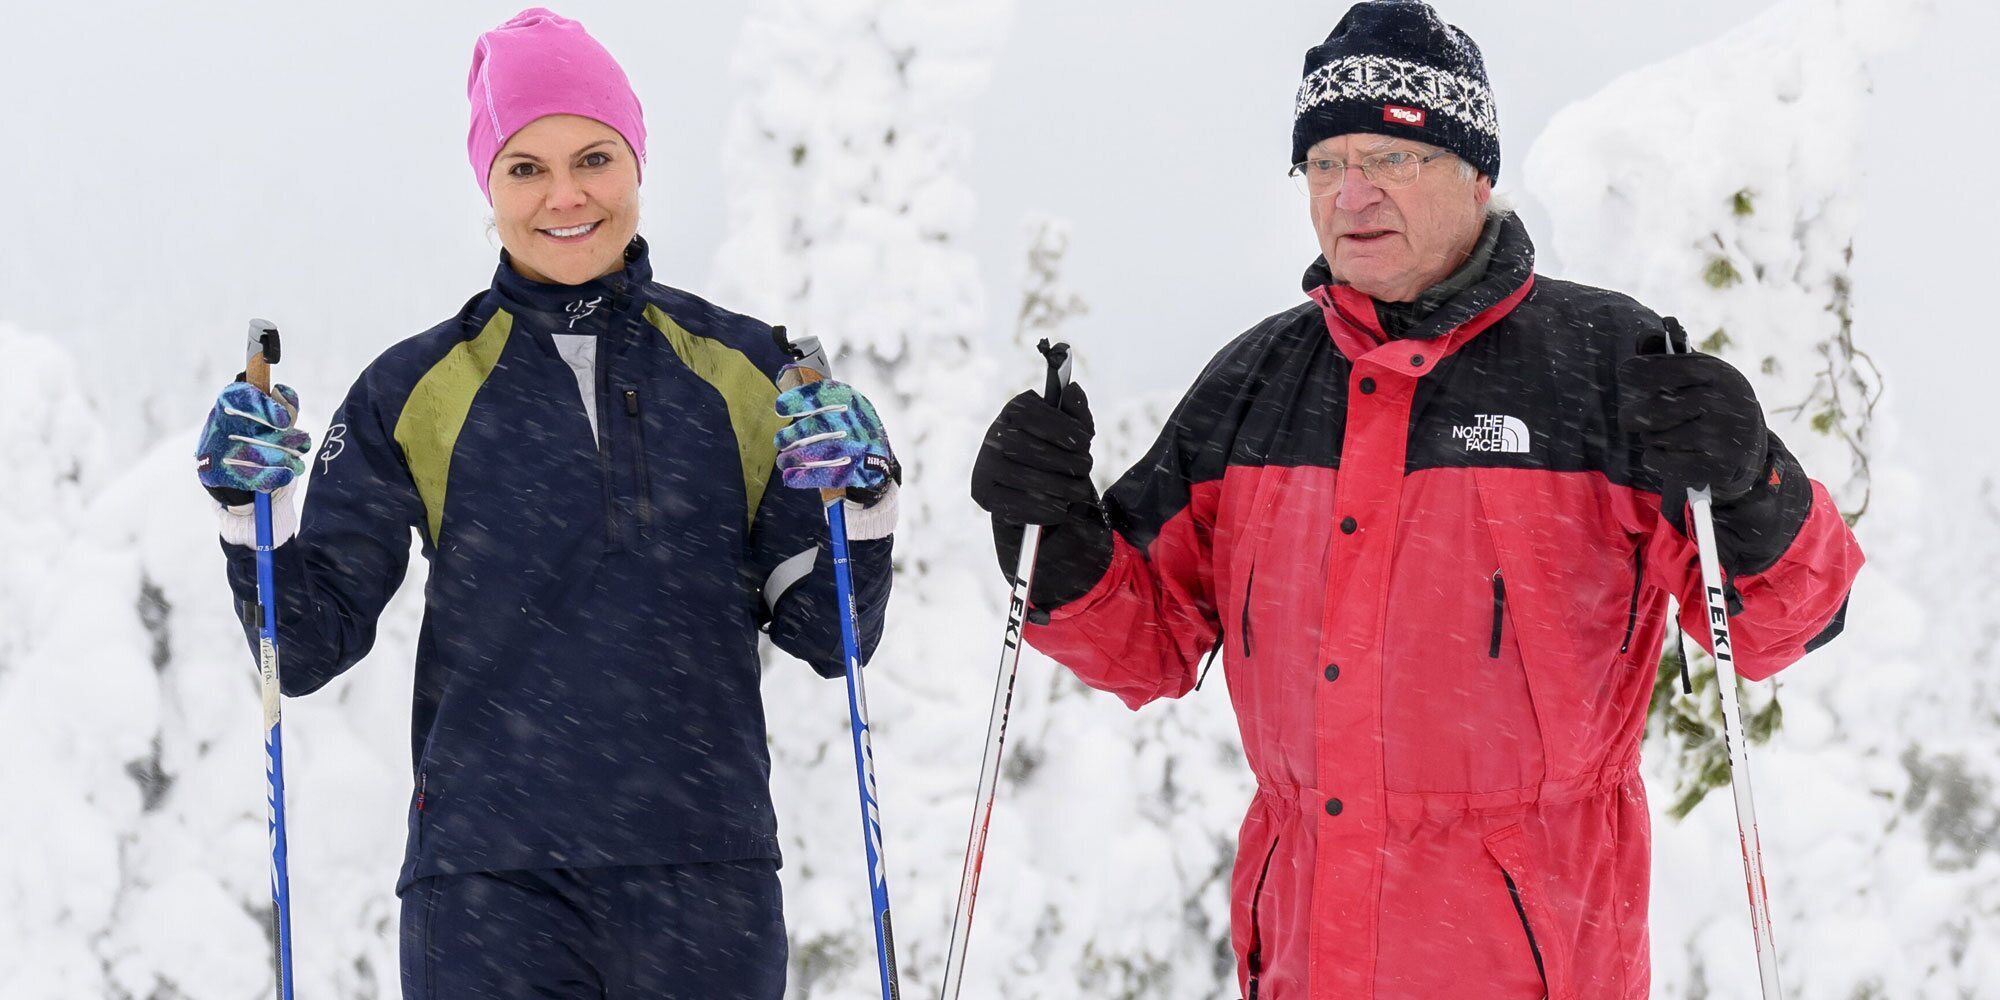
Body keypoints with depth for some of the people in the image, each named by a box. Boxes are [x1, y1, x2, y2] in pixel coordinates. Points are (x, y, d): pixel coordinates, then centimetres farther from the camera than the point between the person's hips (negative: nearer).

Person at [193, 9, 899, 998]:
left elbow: (826, 636, 10)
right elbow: (311, 643, 7)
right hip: (487, 880, -1)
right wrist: (253, 514, -10)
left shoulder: (743, 371, 9)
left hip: (705, 882, 1)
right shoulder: (416, 392, 6)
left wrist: (856, 505, -8)